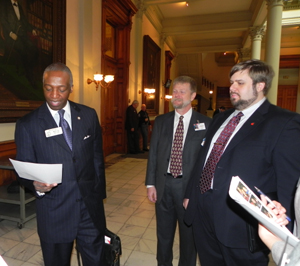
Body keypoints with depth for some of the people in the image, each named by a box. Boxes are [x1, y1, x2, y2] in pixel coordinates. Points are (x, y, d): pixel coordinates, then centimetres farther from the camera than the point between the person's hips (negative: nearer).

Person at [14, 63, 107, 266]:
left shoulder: (89, 115, 0)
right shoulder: (27, 125, -6)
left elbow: (97, 158, 6)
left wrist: (100, 193, 6)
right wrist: (36, 185, -24)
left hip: (91, 207, 2)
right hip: (54, 212, -1)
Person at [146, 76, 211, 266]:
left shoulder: (205, 123, -6)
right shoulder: (161, 121, 4)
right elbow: (153, 153, 4)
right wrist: (151, 184, 1)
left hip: (189, 185, -2)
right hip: (164, 184, 3)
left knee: (189, 233, 17)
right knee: (164, 233, 20)